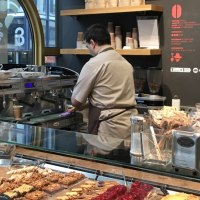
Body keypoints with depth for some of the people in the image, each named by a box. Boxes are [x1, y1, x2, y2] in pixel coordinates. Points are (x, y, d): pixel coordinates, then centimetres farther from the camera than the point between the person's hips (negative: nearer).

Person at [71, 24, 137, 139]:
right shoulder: (126, 62, 13)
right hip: (130, 124, 7)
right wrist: (90, 103, 27)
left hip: (110, 128, -7)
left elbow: (76, 101, -3)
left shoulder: (94, 64, -9)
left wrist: (83, 105, 19)